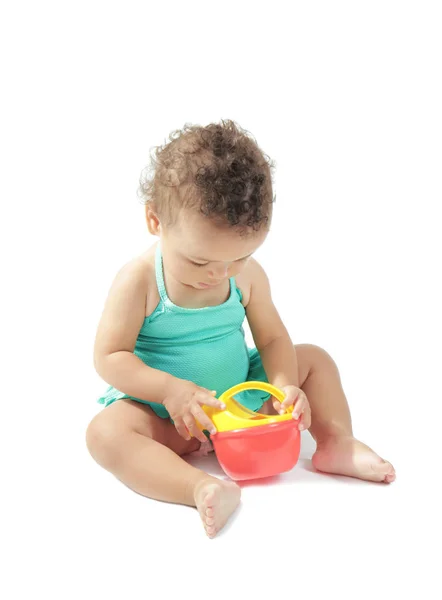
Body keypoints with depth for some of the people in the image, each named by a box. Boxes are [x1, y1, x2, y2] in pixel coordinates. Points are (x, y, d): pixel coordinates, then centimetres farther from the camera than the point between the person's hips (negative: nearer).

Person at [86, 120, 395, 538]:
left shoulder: (248, 274, -5)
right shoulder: (139, 281, -18)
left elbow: (272, 338, 0)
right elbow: (109, 358, -17)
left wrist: (286, 385, -19)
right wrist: (170, 389, -31)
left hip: (242, 398, 5)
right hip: (166, 411, -4)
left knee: (314, 359, 1)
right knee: (106, 432, -34)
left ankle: (337, 444, -7)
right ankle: (202, 488, -49)